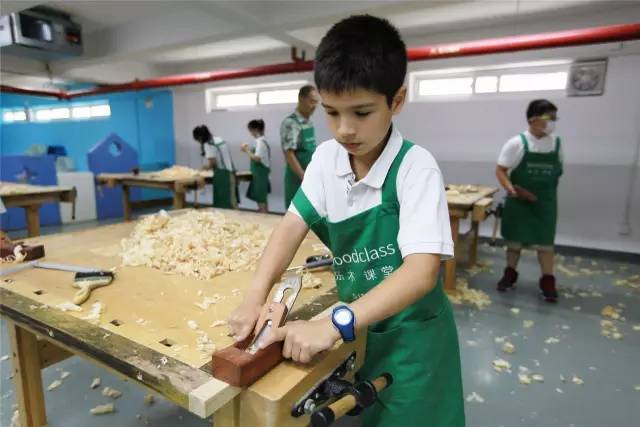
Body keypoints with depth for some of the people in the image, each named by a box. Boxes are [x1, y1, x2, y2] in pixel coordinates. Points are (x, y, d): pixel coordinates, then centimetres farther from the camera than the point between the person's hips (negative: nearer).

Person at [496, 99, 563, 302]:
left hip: (545, 201, 3)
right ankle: (510, 274, 25)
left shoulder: (556, 142, 1)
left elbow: (557, 169, 14)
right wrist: (509, 187, -24)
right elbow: (500, 170, -10)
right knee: (514, 238, 9)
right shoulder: (517, 143, -12)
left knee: (545, 240, 5)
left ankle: (547, 281, 16)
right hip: (519, 200, -3)